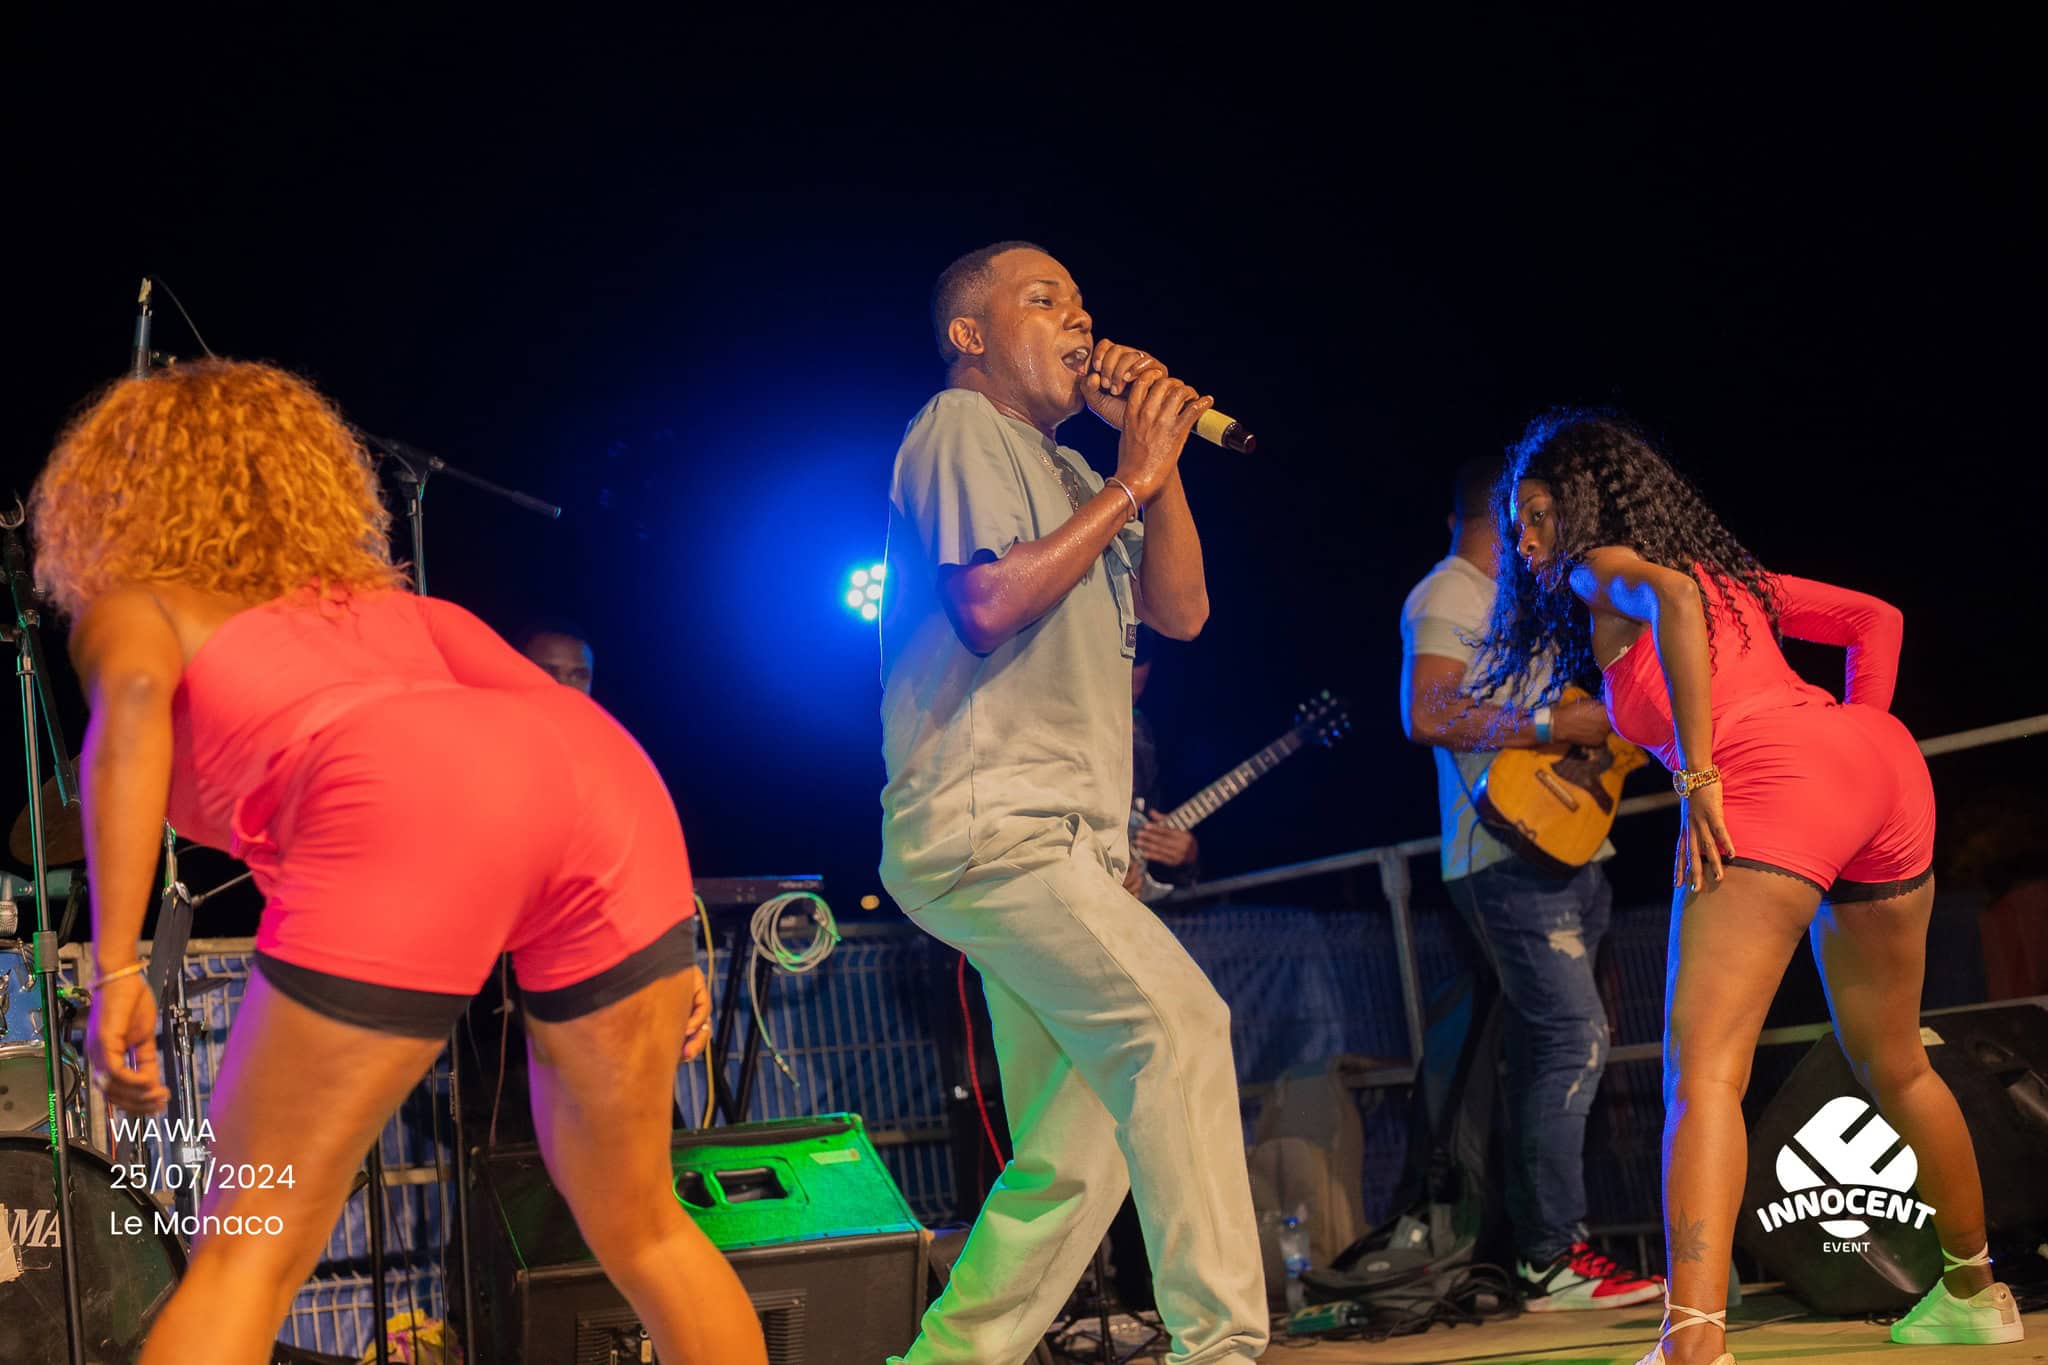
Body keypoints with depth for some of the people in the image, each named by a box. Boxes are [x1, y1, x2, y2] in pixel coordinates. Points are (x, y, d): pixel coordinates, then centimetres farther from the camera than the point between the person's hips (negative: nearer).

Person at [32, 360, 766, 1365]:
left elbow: (133, 697, 2)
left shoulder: (128, 606, 27)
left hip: (410, 808, -5)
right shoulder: (386, 600, 40)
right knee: (636, 1225, 22)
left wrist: (115, 968, -4)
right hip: (607, 779, 5)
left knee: (247, 1252, 6)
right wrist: (659, 934, 25)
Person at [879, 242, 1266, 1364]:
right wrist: (1129, 480, -9)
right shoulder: (959, 429, 1)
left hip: (1065, 845, 9)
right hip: (983, 820, -9)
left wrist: (1154, 454, 6)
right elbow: (991, 602, -16)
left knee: (1077, 1154, 6)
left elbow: (1181, 610, 15)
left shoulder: (1065, 470, 25)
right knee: (1176, 1020, -24)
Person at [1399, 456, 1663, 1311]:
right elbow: (1426, 717, -21)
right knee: (1574, 1038, -14)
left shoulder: (1510, 599, 21)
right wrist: (1557, 724, -23)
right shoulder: (1448, 597, -8)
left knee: (1549, 1047, 10)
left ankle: (1551, 1243, 15)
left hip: (1559, 850, 10)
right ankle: (1550, 1264, -10)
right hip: (1508, 856, -10)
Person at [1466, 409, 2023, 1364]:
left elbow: (1671, 597, -13)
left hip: (1772, 772, -8)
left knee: (1703, 1068, -18)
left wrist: (1696, 776, -13)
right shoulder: (1729, 570, 33)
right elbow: (1875, 619, 33)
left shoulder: (1601, 566, 11)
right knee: (1891, 1064, 26)